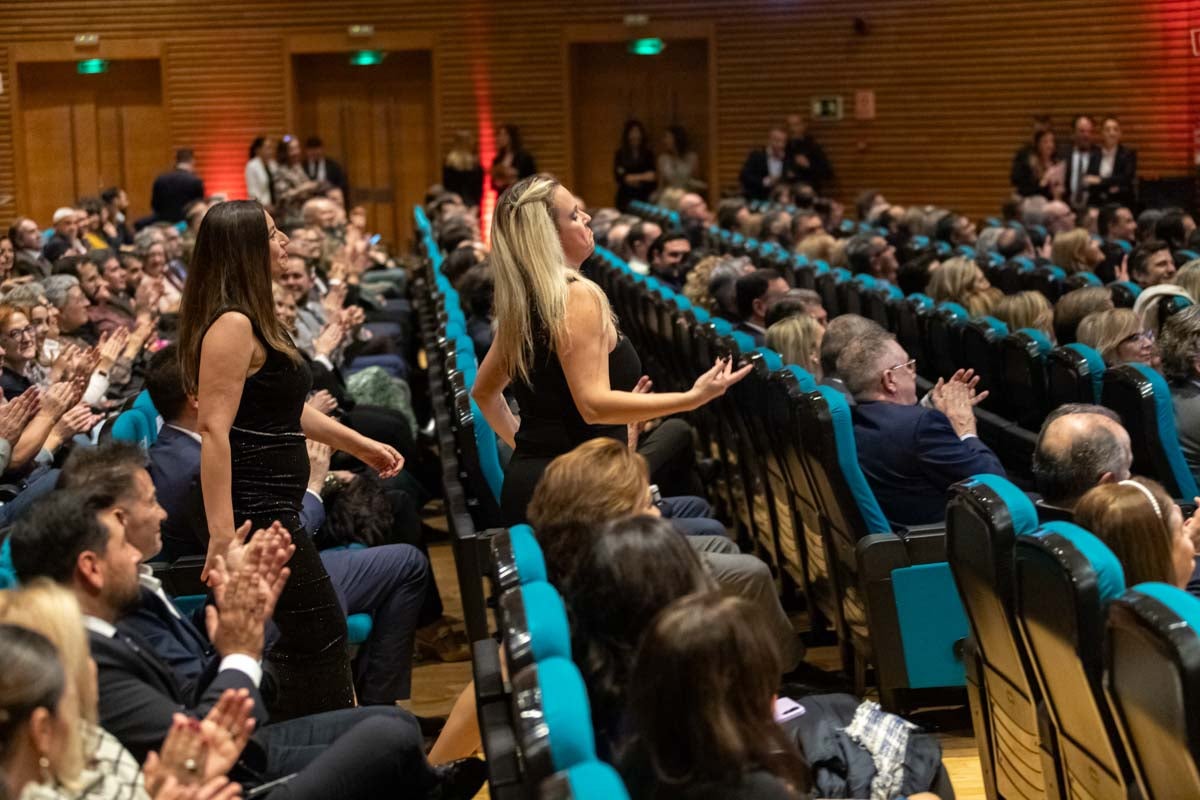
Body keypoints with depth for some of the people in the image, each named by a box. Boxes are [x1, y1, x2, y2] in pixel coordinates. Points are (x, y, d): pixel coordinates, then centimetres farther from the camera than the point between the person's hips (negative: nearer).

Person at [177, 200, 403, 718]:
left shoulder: (253, 321, 13)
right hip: (255, 513, -10)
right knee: (320, 635, -2)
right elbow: (213, 428, -25)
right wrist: (222, 533, -30)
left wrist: (360, 445, 26)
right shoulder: (232, 325, -18)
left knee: (314, 636, 16)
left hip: (273, 509, 10)